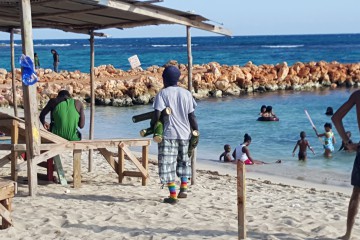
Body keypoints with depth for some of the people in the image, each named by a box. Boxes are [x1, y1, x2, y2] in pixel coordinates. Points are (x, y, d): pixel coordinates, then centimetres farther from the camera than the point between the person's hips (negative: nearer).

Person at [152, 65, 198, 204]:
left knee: (168, 165, 1)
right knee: (183, 161, 22)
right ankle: (184, 188, 13)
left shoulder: (162, 93, -4)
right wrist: (196, 132, 12)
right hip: (184, 133, 4)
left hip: (168, 134, -4)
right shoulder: (186, 93, 6)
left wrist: (151, 127, 4)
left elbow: (157, 115, -12)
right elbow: (192, 116, 4)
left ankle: (173, 195, -1)